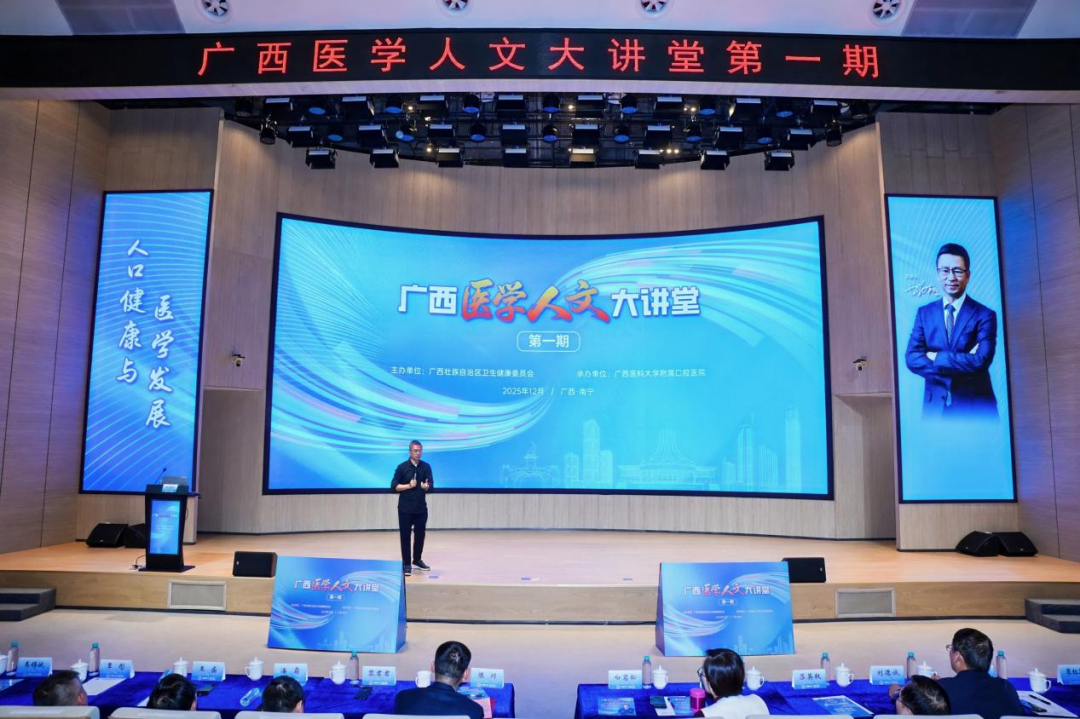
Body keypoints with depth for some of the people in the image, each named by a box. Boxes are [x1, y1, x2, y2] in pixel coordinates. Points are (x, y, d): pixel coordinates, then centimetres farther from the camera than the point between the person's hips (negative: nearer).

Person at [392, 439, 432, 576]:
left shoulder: (426, 466, 2)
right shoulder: (402, 467, -6)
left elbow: (431, 485, 0)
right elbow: (393, 486, -7)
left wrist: (426, 486, -23)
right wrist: (408, 486, -19)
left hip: (421, 508, 3)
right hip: (405, 508, -3)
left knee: (420, 534, 13)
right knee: (405, 535, 1)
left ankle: (417, 560, 31)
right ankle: (406, 564, 11)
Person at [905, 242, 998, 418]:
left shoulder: (985, 315, -1)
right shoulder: (924, 313, 7)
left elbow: (980, 361, -15)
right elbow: (912, 358, -5)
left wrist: (935, 357, -9)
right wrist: (963, 362, -15)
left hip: (975, 409, -2)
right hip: (936, 408, 2)